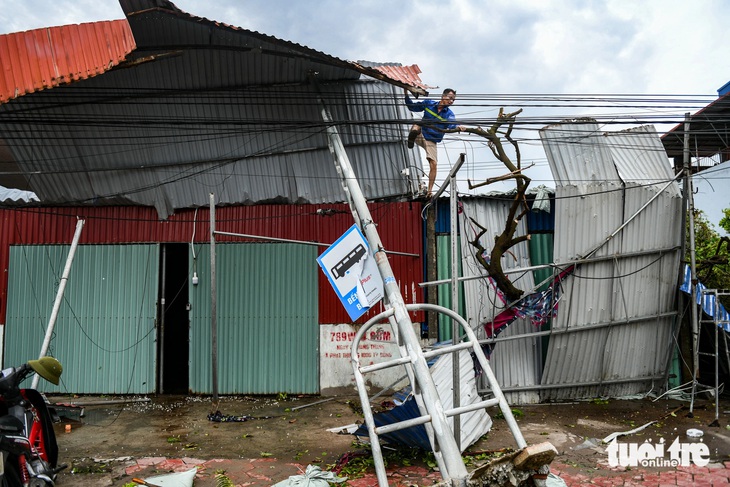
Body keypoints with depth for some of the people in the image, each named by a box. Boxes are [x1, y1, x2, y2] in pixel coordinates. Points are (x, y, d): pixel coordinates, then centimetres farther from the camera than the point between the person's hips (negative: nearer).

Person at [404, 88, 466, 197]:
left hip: (431, 141, 0)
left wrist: (457, 127, -50)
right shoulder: (428, 104, -1)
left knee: (433, 164, -12)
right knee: (417, 125, -30)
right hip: (420, 136, 1)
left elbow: (451, 126, -26)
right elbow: (412, 107, 10)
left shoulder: (449, 114, -6)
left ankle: (429, 191, -6)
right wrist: (406, 95, -4)